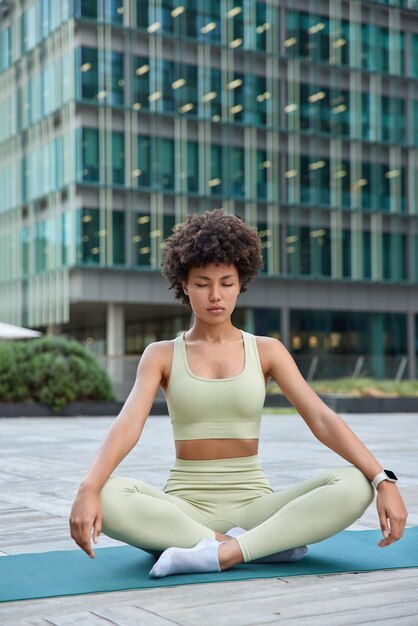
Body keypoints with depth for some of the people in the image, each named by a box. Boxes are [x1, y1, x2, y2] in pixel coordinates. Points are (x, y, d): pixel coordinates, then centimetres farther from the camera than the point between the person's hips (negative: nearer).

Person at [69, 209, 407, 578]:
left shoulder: (267, 351, 6)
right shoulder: (161, 355, 4)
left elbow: (322, 419, -5)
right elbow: (128, 425, -12)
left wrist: (383, 480, -20)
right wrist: (88, 489, -31)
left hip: (253, 505, 1)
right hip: (183, 508, 0)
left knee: (353, 486, -26)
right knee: (108, 498, -33)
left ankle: (219, 554, -32)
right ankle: (266, 542, -26)